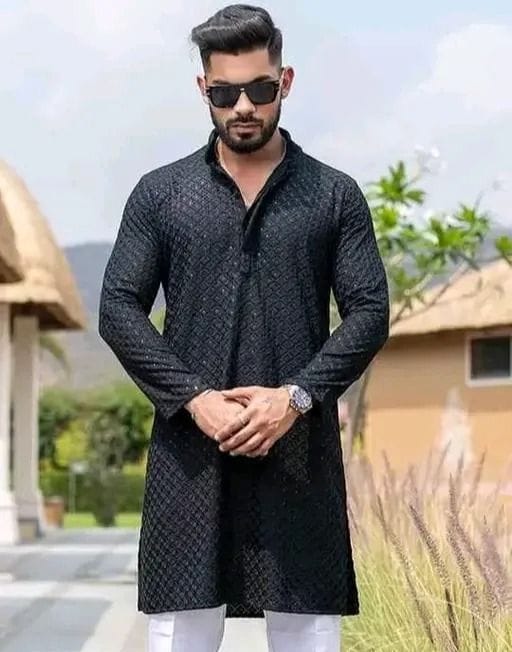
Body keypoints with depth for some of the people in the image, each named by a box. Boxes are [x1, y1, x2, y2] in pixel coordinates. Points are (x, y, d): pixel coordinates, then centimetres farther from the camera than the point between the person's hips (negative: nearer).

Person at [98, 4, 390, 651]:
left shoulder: (335, 195, 7)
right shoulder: (160, 193, 8)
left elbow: (370, 311, 3)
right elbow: (118, 309, 3)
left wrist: (297, 396, -12)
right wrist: (194, 398, -10)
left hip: (299, 447, 0)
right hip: (189, 447, 0)